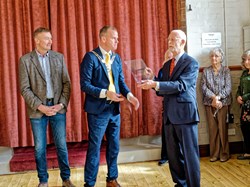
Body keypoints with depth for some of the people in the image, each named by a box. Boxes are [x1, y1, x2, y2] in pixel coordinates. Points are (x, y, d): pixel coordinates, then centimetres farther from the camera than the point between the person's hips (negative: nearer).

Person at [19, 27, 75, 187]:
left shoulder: (59, 57, 5)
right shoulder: (25, 60, -2)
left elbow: (66, 83, 4)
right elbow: (25, 88, -5)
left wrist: (61, 104, -8)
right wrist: (40, 106, -13)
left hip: (58, 107, 1)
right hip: (37, 109, -1)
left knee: (61, 145, 7)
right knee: (40, 147, 7)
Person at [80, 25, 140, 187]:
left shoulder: (117, 58, 10)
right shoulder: (91, 57, -10)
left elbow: (121, 81, 8)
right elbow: (85, 84, -15)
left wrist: (129, 95, -10)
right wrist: (106, 93, -23)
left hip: (114, 109, 6)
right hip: (98, 110, -6)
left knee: (114, 147, 15)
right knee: (95, 147, 4)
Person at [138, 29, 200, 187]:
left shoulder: (191, 63, -7)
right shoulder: (167, 64, 16)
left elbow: (180, 85, -20)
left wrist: (155, 84, -28)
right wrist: (152, 78, -2)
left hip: (185, 114, -7)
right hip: (170, 115, 7)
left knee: (189, 154, 1)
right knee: (173, 154, 14)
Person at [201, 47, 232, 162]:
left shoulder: (226, 70, 2)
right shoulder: (206, 71, 7)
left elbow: (228, 87, -6)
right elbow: (203, 87, -2)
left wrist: (218, 97, -18)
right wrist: (213, 97, -15)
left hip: (223, 103, -2)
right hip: (209, 103, 2)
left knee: (222, 128, -1)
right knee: (212, 129, 3)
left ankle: (224, 153, 10)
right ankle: (214, 154, 12)